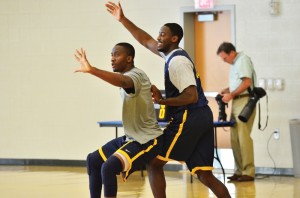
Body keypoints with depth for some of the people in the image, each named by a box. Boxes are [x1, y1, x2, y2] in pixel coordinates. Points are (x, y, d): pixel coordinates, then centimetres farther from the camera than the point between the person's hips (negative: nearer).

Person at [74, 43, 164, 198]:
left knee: (109, 167, -26)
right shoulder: (127, 76, 9)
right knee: (93, 160, 13)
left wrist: (91, 70, -57)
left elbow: (123, 82, -46)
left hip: (147, 140, -11)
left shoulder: (135, 75, -21)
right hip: (132, 137, 11)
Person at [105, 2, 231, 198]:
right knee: (205, 175, 6)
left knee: (154, 163, 1)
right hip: (202, 117, 9)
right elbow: (146, 40, 27)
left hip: (189, 119, -9)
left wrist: (162, 101, -14)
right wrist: (123, 19, 24)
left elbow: (191, 97, -22)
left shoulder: (177, 61, -13)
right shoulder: (173, 54, 15)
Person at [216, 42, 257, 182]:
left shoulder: (243, 60, -8)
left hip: (244, 101, -9)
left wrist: (231, 95, -14)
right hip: (236, 102, 9)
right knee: (235, 138, 6)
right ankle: (239, 171, 10)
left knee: (243, 137, -11)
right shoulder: (235, 63, 20)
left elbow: (247, 83, -16)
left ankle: (248, 172, -9)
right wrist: (226, 91, 11)